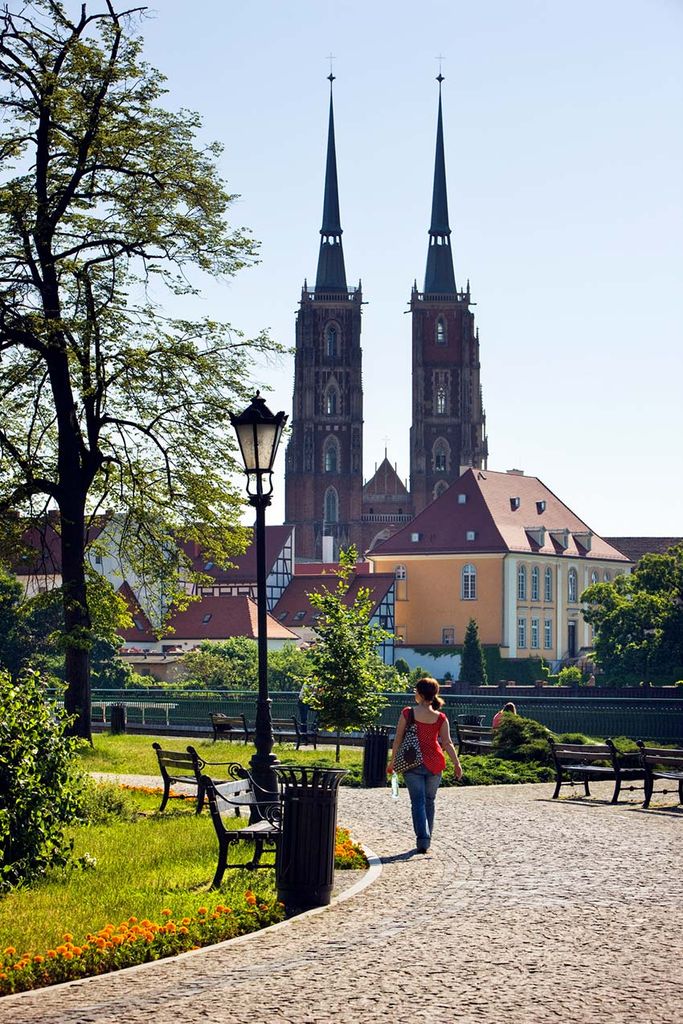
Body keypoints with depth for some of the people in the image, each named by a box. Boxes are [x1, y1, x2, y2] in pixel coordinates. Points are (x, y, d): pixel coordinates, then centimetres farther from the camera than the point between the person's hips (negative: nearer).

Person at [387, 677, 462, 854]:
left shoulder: (407, 713, -7)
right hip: (434, 763, 2)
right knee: (429, 801, 16)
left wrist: (392, 762, 6)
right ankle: (426, 839, 21)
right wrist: (457, 763, 4)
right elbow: (447, 743, -4)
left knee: (418, 801, -1)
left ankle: (422, 838, -17)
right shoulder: (440, 718, -3)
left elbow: (398, 739, -3)